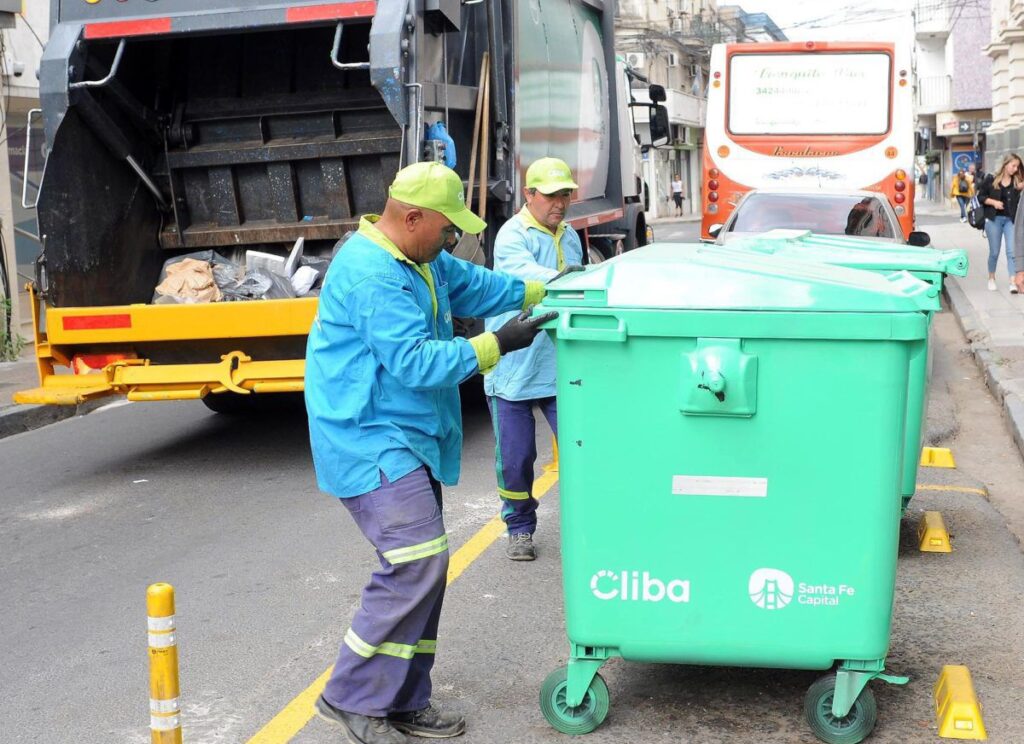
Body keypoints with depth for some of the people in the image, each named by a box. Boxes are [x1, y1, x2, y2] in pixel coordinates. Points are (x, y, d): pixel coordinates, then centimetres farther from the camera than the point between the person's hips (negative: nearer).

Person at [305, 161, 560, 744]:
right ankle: (352, 697, -3)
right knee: (419, 561, -17)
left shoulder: (419, 260, 12)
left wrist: (543, 291, 15)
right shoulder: (371, 276, -21)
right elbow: (416, 362, -24)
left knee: (423, 567, 10)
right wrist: (497, 345, -20)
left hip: (406, 443, 11)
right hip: (372, 445, -11)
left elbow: (474, 285, 25)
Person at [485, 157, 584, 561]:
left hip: (560, 367, 5)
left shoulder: (570, 237, 11)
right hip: (514, 368, -5)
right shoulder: (512, 235, -11)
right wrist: (557, 279, -51)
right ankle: (520, 528, 25)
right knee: (514, 457, 6)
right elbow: (522, 272, -33)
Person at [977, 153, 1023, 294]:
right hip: (994, 219, -1)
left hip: (1011, 220, 1)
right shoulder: (991, 179, -2)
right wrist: (993, 202, -13)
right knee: (994, 252, 8)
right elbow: (980, 196, 2)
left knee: (1012, 251, -8)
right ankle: (991, 278, 27)